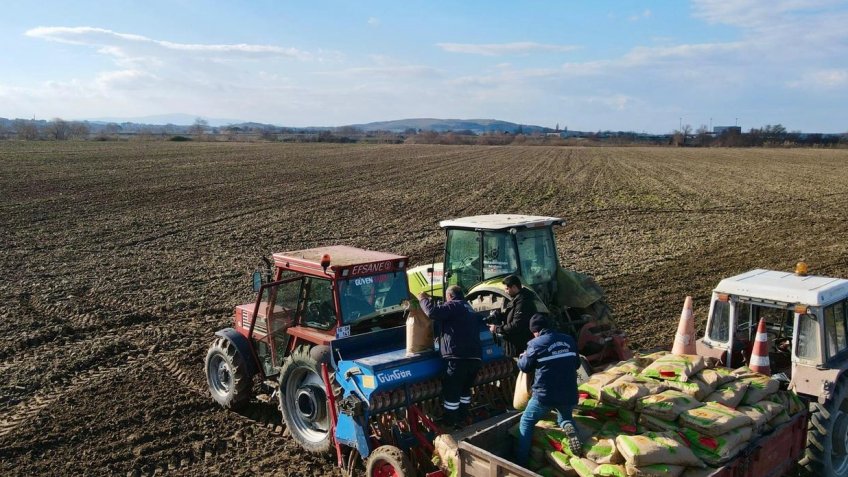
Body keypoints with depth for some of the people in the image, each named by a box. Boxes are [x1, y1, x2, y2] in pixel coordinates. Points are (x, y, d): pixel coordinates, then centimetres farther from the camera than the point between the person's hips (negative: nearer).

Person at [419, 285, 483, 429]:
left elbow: (433, 312, -16)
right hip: (475, 357, 9)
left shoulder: (453, 305, -3)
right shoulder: (470, 309, 26)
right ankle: (462, 417, 29)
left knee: (451, 390, 3)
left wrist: (423, 299, 1)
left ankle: (450, 422, 10)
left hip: (459, 358, -9)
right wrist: (442, 335, 39)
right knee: (465, 388, 23)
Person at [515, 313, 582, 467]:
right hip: (569, 394, 4)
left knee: (526, 422, 15)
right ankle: (569, 427, -5)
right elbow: (577, 364, 18)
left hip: (544, 394, -4)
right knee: (565, 418, 31)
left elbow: (525, 367, 4)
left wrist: (522, 358, 24)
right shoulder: (568, 340, 6)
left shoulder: (536, 344, -8)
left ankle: (521, 462, 9)